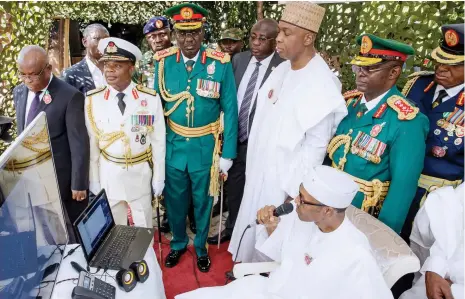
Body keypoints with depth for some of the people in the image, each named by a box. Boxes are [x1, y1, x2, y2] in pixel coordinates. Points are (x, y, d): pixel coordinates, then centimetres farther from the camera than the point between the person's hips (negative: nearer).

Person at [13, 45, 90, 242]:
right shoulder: (19, 92, 5)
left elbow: (79, 144, -16)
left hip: (61, 181, -6)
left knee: (69, 237, 12)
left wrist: (78, 184, -14)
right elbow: (21, 134, 14)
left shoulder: (70, 96, -17)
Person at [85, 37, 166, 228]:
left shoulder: (151, 98, -10)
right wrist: (93, 181, 2)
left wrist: (158, 178, -1)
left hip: (141, 174, 0)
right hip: (108, 174, 1)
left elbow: (158, 141, -4)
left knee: (144, 227, 16)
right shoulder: (92, 100, -7)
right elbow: (91, 144, -1)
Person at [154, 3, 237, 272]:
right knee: (175, 201, 19)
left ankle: (201, 247, 43)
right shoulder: (163, 62, -5)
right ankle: (178, 243, 47)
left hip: (206, 147, -1)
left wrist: (228, 154, -9)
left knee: (203, 201, 17)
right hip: (173, 146, 2)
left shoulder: (221, 64, -11)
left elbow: (230, 110, -8)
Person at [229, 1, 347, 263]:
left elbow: (315, 147, -19)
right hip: (260, 169, 7)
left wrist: (293, 192, -15)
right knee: (253, 225, 23)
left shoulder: (322, 85, -22)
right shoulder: (283, 68, 1)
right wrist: (254, 164, 12)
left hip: (285, 180, -7)